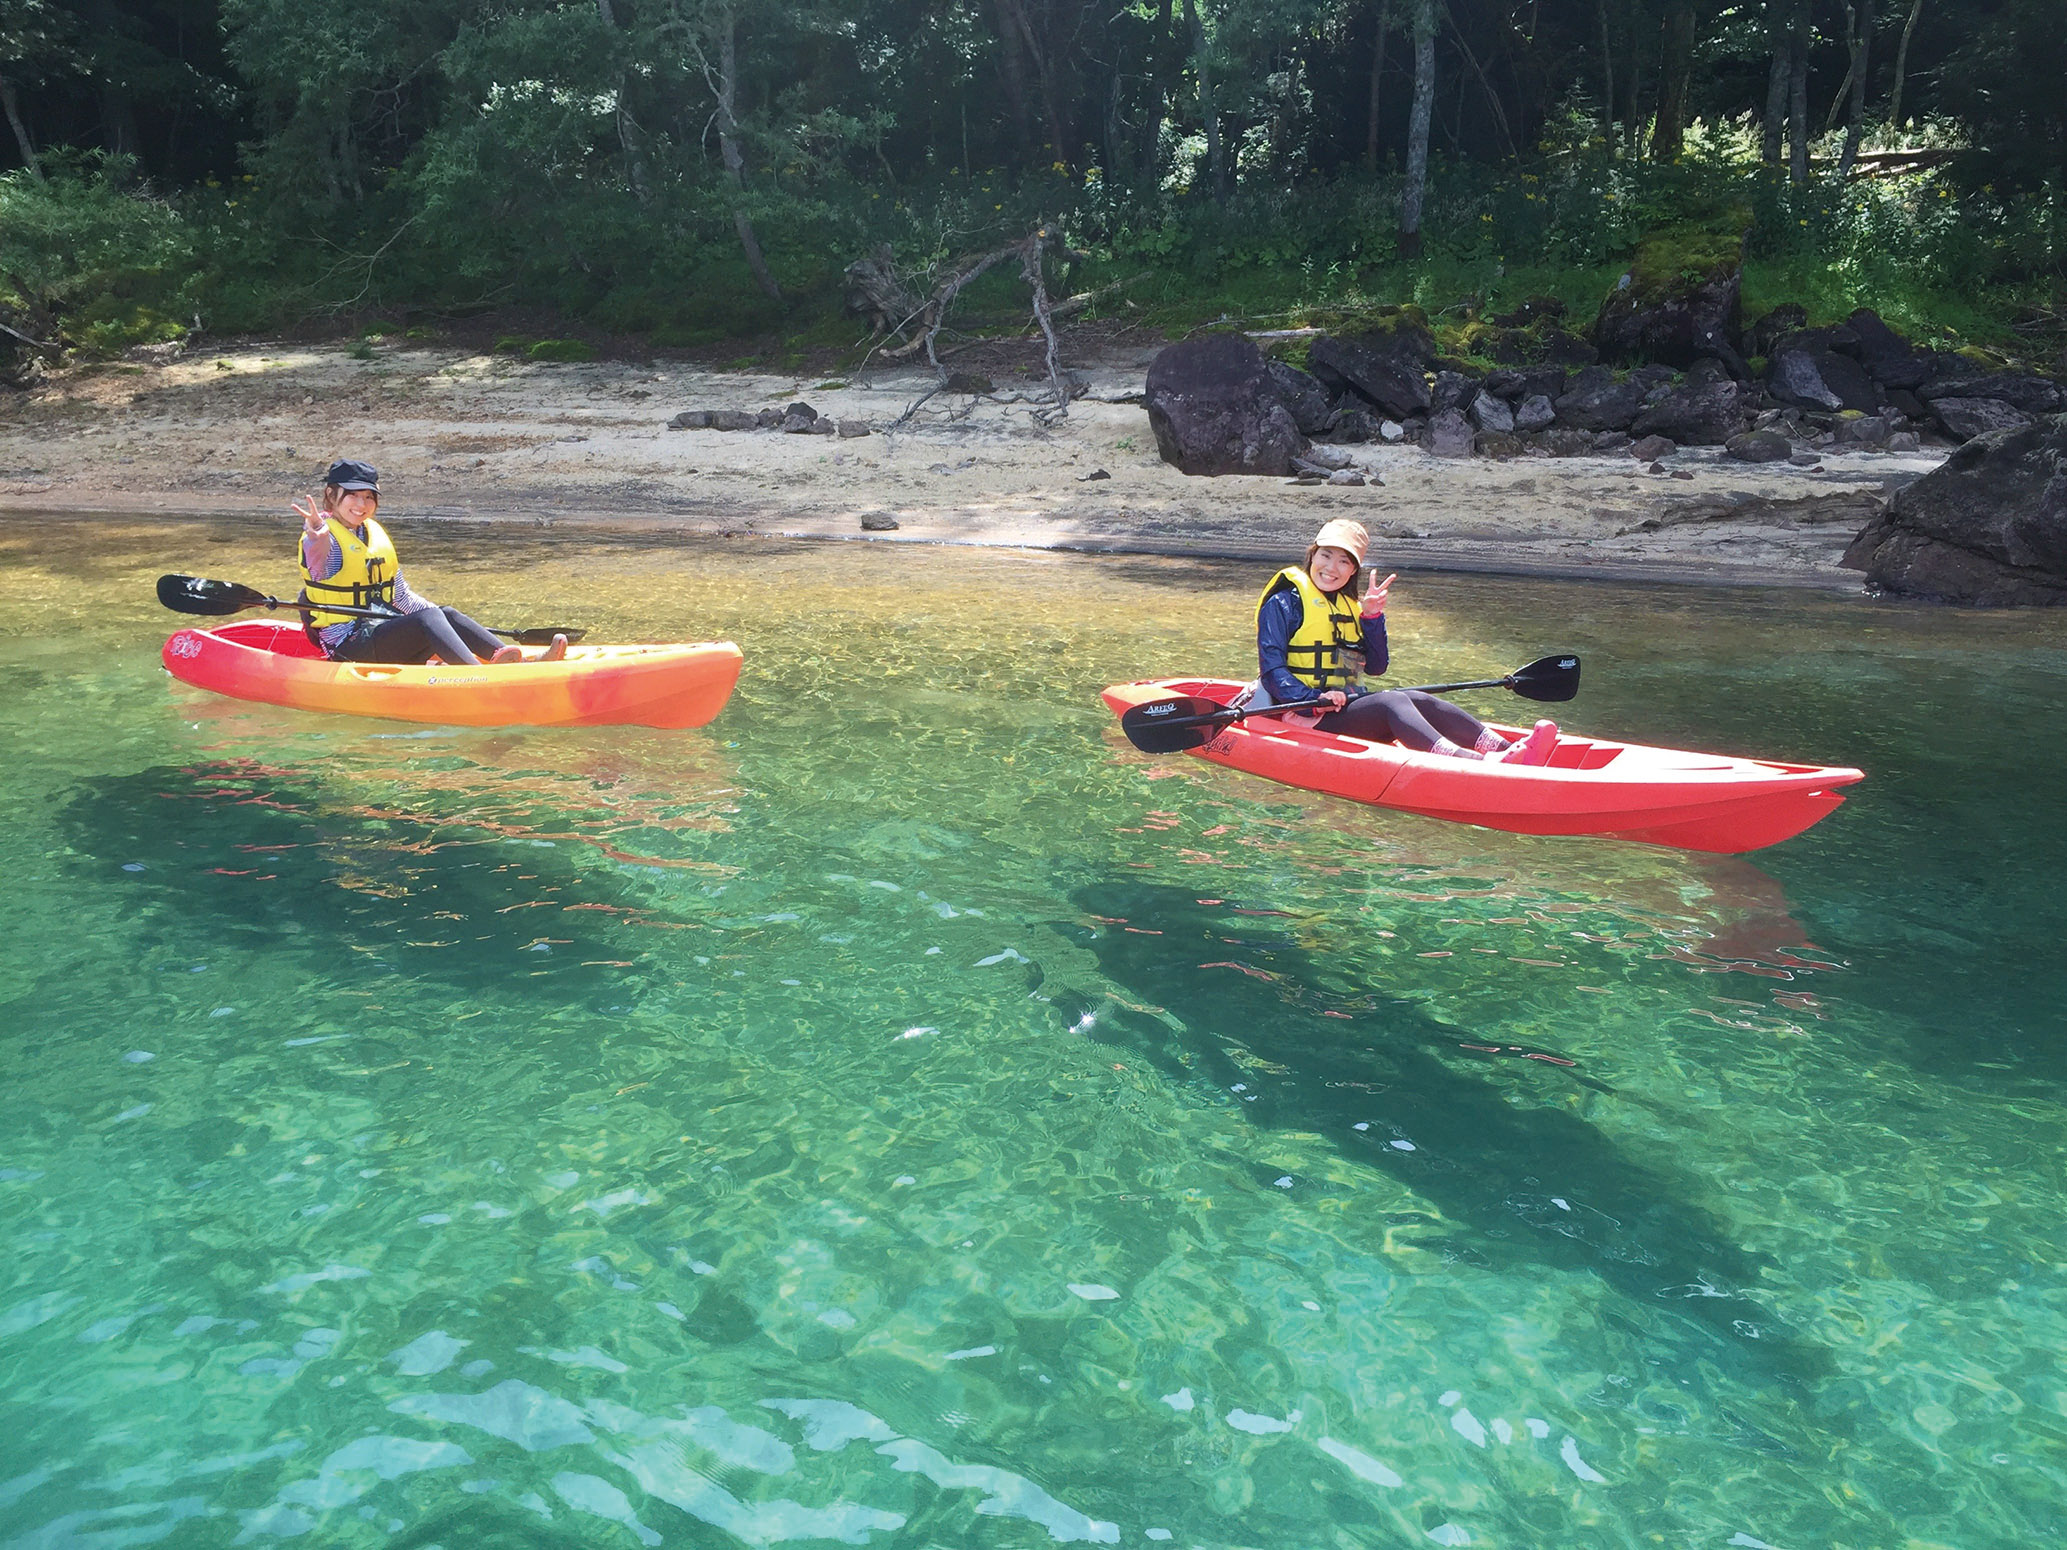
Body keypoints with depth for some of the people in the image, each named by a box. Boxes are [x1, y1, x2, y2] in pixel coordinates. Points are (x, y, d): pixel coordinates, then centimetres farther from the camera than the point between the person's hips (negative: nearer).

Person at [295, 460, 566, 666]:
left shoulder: (377, 535, 18)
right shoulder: (325, 537, -6)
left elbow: (401, 596, 20)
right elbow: (317, 570, -33)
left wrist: (444, 620, 9)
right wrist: (316, 538, -55)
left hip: (384, 630, 8)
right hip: (348, 642, -7)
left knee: (447, 615, -14)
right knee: (426, 618, -28)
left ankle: (514, 660, -33)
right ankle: (476, 672, -55)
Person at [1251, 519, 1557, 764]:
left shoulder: (1348, 605, 17)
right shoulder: (1285, 601, -5)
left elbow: (1375, 666, 9)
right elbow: (1272, 671, -15)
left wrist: (1372, 615, -5)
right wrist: (1314, 699, -29)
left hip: (1346, 704, 8)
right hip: (1307, 717, -7)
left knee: (1420, 700, -16)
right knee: (1392, 703, -29)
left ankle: (1507, 750, -33)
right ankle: (1480, 764, -52)